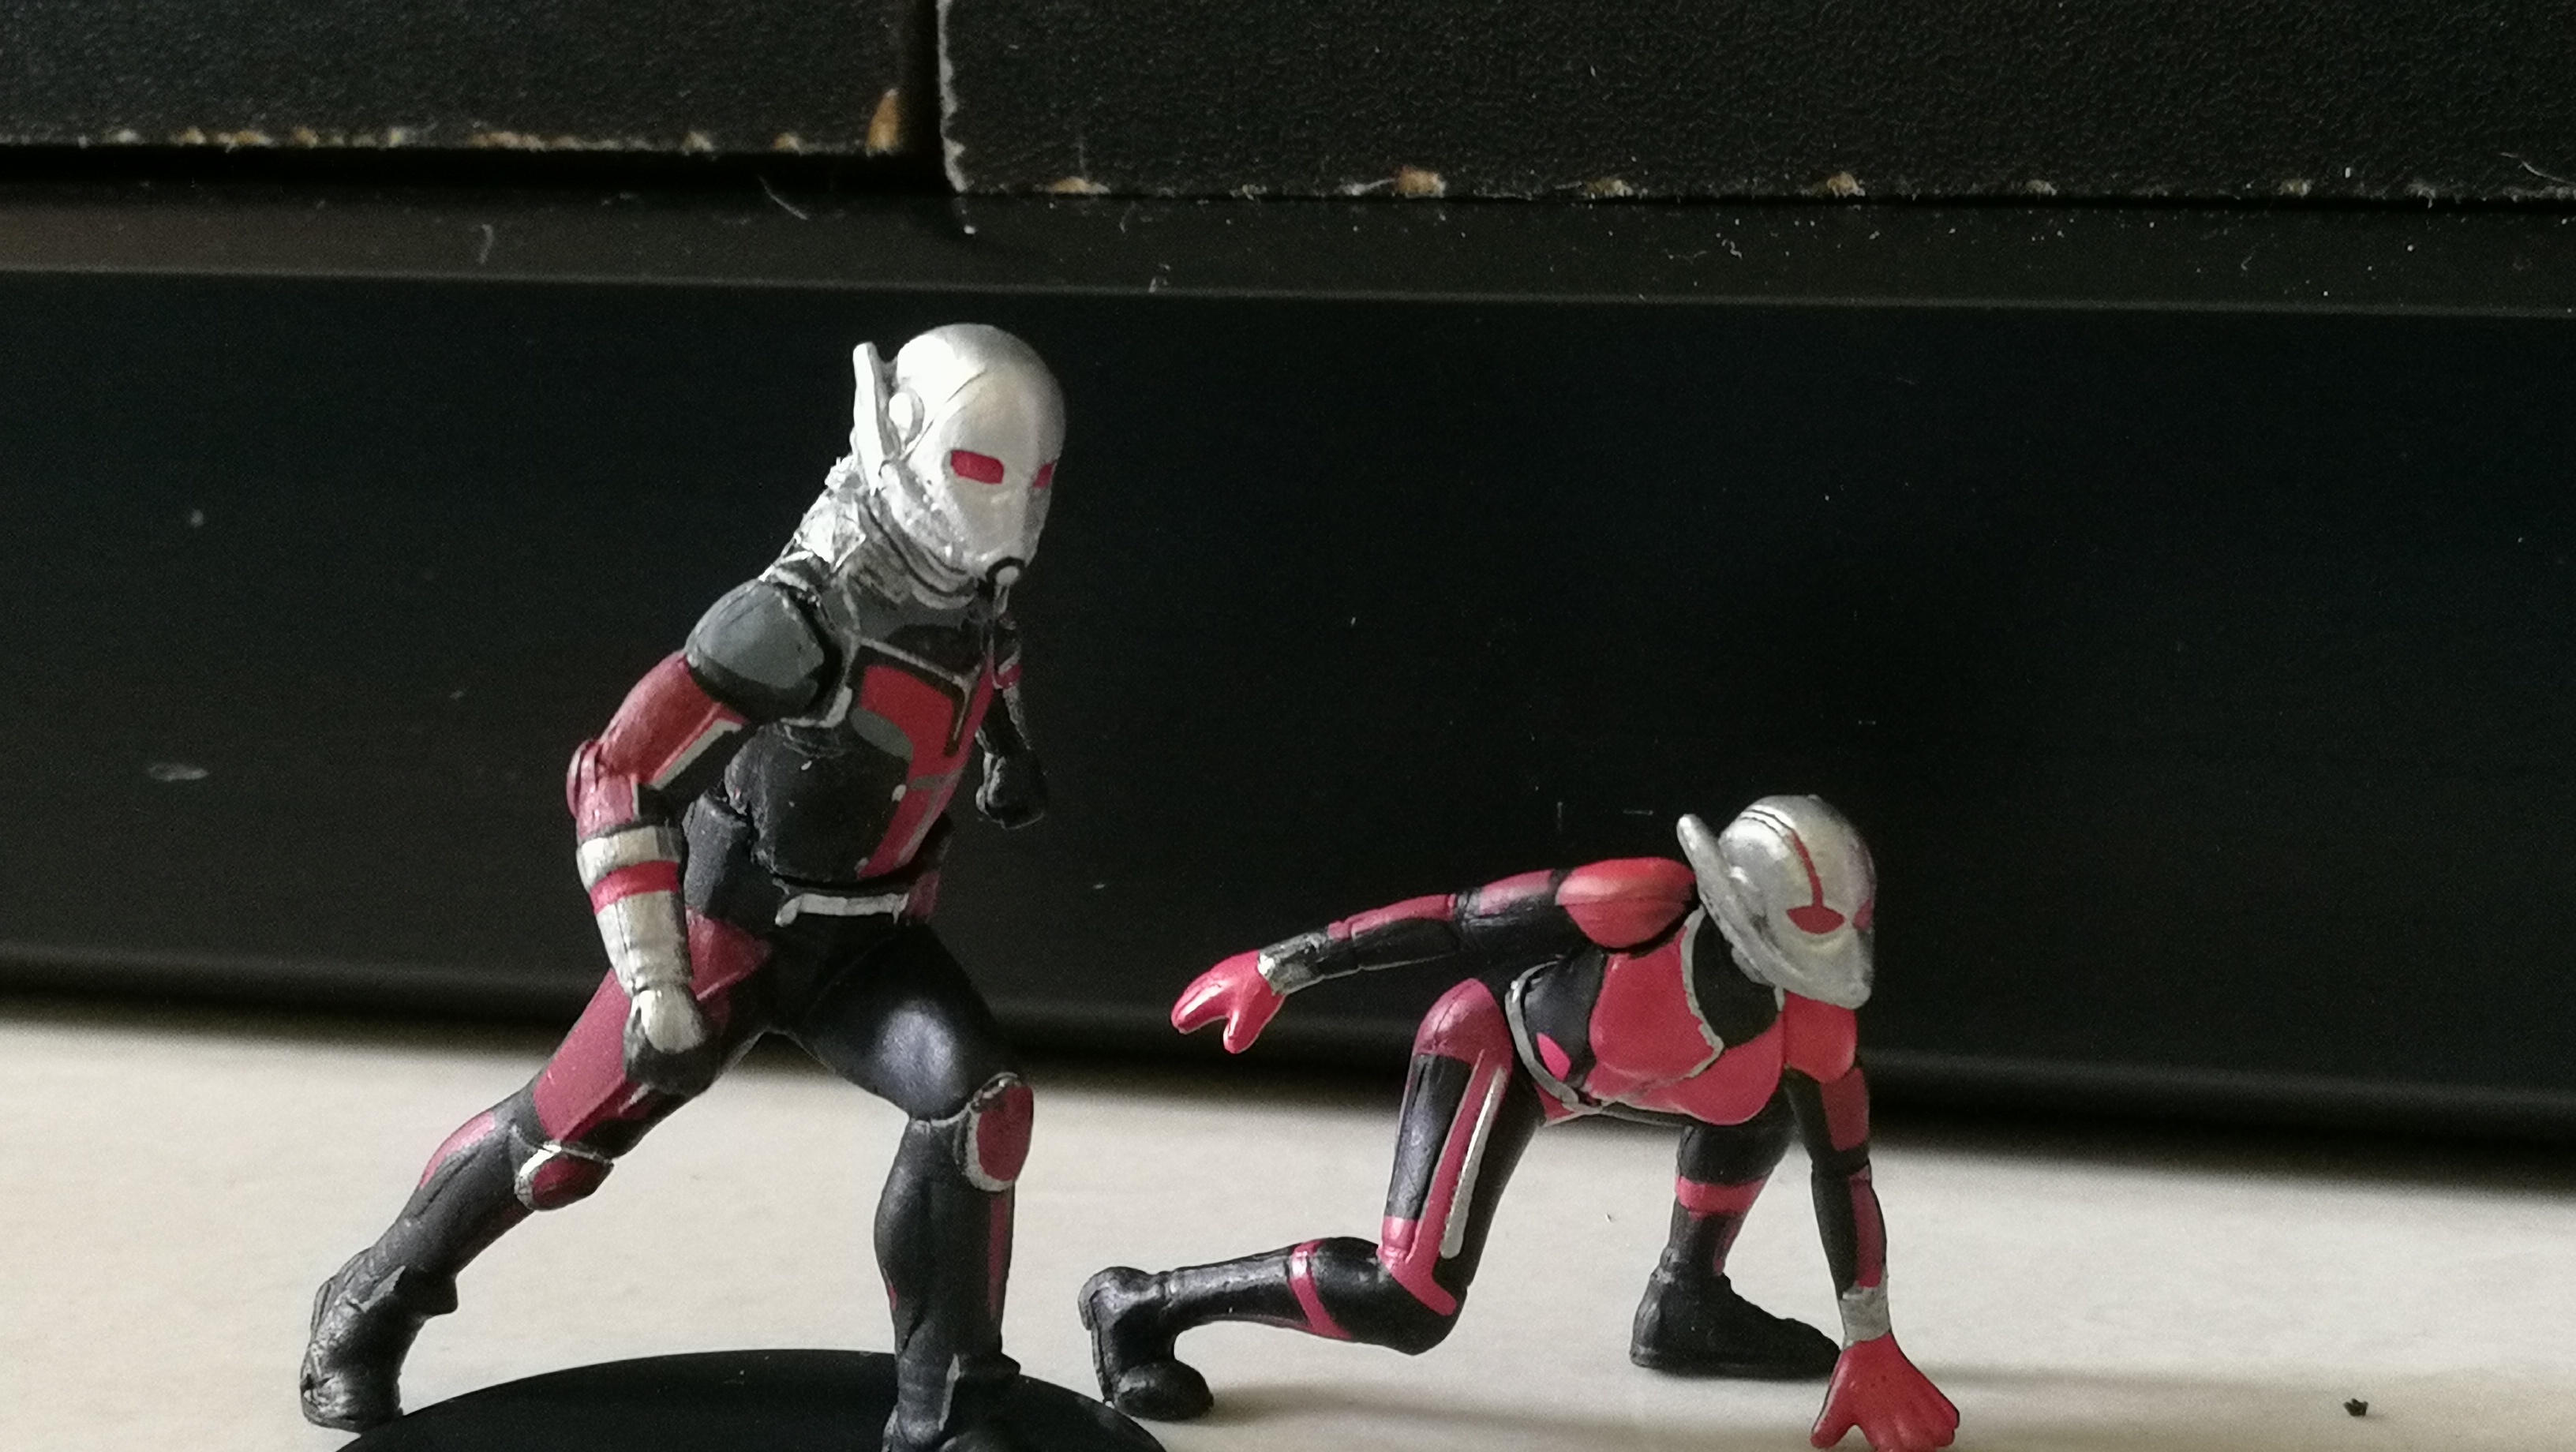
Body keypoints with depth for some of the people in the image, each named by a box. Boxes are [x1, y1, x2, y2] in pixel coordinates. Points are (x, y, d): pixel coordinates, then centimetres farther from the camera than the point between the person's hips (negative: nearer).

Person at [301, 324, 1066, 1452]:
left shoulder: (975, 593, -8)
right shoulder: (803, 620, -31)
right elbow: (618, 784, -31)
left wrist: (1006, 747, 21)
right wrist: (653, 989, -32)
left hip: (866, 932, 5)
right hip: (729, 922, -5)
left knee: (979, 1101, -18)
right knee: (562, 1138, 8)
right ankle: (371, 1307, 35)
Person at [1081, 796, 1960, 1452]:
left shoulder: (1813, 1024, -20)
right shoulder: (1641, 906, -38)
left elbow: (1845, 1176, -8)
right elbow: (1447, 923, -29)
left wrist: (1870, 1350, -6)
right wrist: (1278, 969, -22)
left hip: (1603, 1074, 7)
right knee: (1407, 1303, -20)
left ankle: (1685, 1306, 22)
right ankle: (1142, 1308, -7)